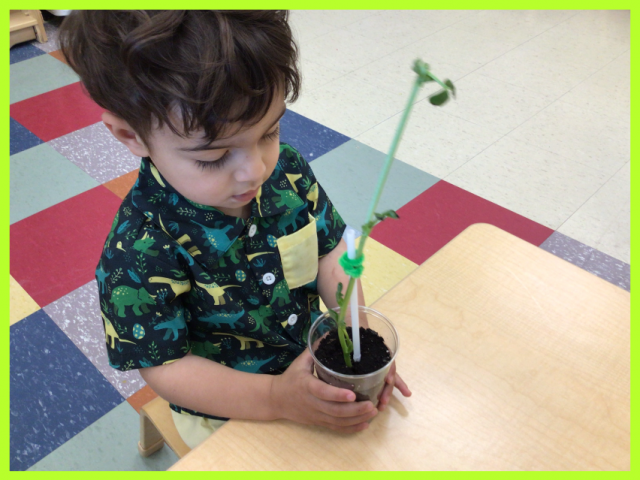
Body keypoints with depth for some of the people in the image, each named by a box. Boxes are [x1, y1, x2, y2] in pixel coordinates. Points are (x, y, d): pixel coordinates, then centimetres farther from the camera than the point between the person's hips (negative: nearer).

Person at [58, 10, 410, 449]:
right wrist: (277, 398, -33)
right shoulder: (140, 251, -30)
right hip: (226, 415, -4)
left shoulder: (286, 169, -15)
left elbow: (330, 255, -5)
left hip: (311, 356, 4)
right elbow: (166, 367, -22)